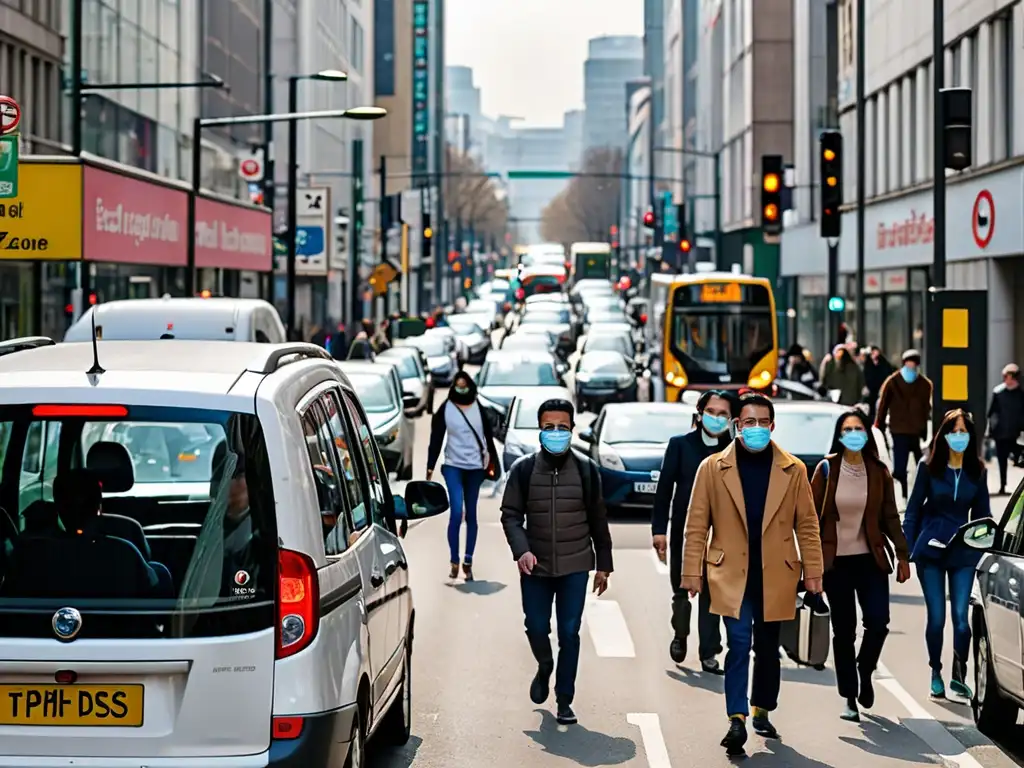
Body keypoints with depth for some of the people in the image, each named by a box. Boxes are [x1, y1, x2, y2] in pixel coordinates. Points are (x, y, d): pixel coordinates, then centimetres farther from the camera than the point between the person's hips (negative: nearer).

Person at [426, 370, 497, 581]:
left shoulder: (479, 408, 4)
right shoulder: (445, 409, -1)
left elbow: (488, 436, 10)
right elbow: (436, 439, 0)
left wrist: (492, 461, 7)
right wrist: (430, 467, -3)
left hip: (475, 467, 2)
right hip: (453, 466, -2)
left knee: (471, 515, 7)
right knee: (457, 512, -15)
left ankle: (468, 562, 13)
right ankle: (454, 562, -7)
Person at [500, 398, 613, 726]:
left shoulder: (585, 469, 1)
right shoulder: (523, 469, 0)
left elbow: (598, 520, 6)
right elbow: (510, 514, 1)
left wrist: (603, 565, 7)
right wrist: (521, 550, -16)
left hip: (575, 566, 0)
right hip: (535, 566, 0)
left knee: (569, 634, -1)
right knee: (536, 628, 4)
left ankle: (564, 701, 9)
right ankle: (544, 669, 36)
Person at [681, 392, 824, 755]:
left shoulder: (793, 470, 3)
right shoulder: (712, 468, 0)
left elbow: (806, 523, 6)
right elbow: (697, 524, 0)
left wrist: (813, 570, 3)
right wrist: (693, 571, -3)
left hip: (775, 576, 2)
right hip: (731, 574, -2)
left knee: (768, 648, 12)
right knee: (739, 643, -13)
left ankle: (761, 712, 29)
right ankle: (737, 720, -14)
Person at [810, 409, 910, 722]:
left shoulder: (879, 471, 4)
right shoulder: (826, 469, -1)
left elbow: (890, 516, 8)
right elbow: (813, 515, 1)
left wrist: (902, 555, 4)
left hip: (870, 559, 1)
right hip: (835, 561, -1)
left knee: (878, 622, -11)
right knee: (843, 630, 2)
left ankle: (865, 671, 18)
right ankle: (849, 698, 10)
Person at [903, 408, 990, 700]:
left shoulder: (977, 472, 5)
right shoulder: (929, 468, 0)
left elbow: (983, 514, 11)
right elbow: (913, 509, 3)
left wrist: (986, 549, 5)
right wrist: (907, 549, -3)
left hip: (963, 552, 1)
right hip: (931, 550, -1)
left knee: (961, 616, -7)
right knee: (936, 617, 0)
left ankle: (959, 676, 5)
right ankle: (936, 674, 15)